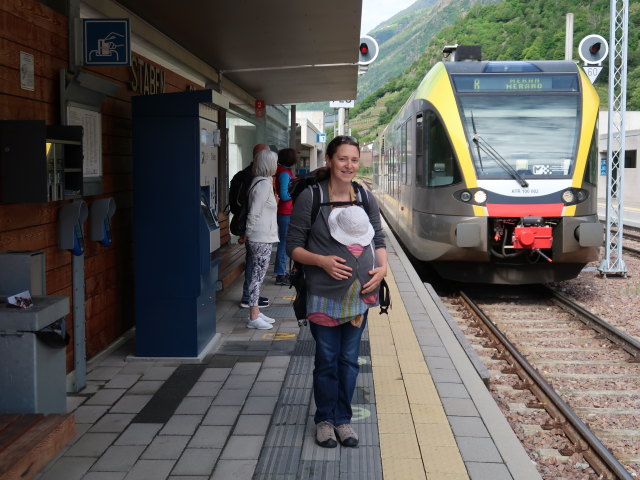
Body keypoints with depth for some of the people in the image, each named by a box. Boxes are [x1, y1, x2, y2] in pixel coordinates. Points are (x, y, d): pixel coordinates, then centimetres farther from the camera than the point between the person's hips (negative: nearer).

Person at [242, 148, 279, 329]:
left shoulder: (263, 182, 14)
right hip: (261, 238, -10)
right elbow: (254, 213, -18)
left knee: (258, 275, 14)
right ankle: (253, 318, -1)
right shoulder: (264, 184, -16)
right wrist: (247, 234, -9)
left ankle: (256, 312, 21)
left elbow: (255, 211, 17)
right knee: (258, 276, -6)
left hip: (262, 238, 10)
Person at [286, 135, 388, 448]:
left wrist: (382, 268, -4)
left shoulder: (367, 199, 6)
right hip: (324, 295, -4)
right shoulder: (310, 198, -7)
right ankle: (324, 420, 22)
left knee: (349, 360, 11)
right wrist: (321, 261, -19)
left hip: (360, 294, 4)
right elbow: (293, 246, -4)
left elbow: (379, 240, 15)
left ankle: (343, 418, 25)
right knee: (327, 360, 5)